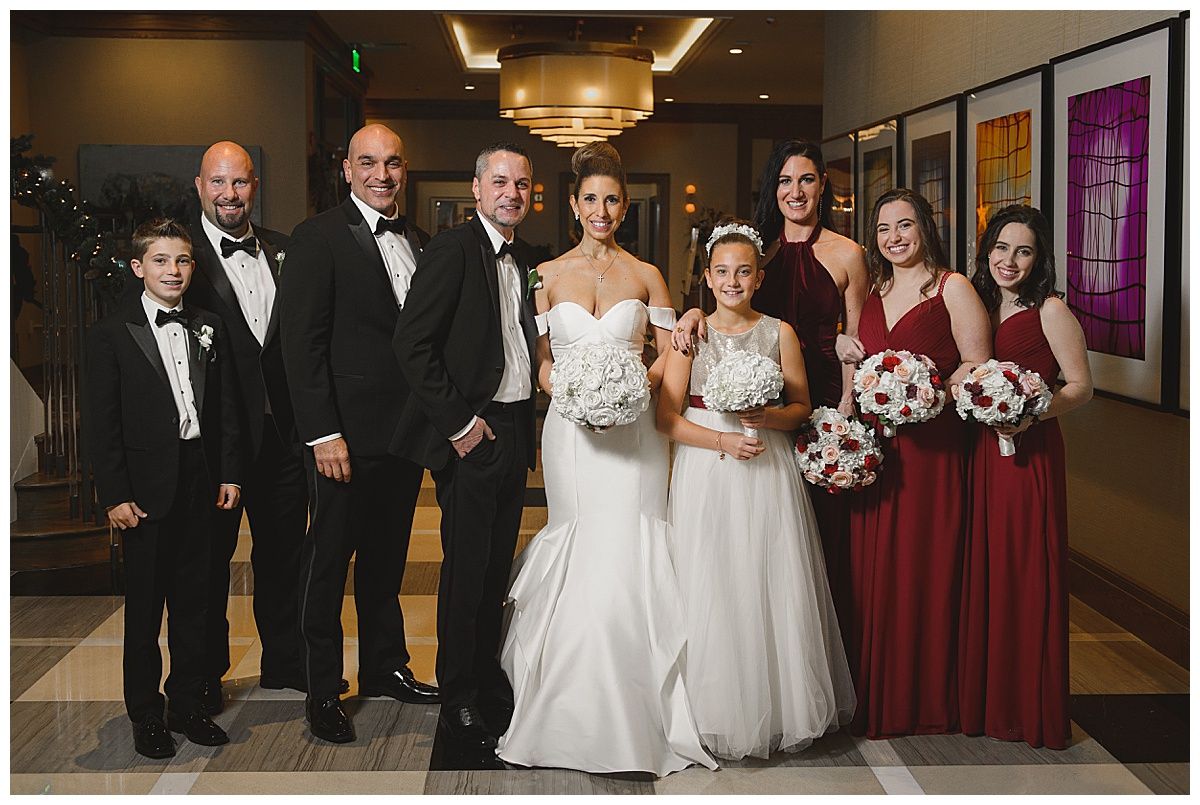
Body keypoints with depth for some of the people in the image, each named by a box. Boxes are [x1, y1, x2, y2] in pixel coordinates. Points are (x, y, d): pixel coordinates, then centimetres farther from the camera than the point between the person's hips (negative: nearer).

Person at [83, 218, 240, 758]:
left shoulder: (209, 330, 9)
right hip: (147, 487, -4)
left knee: (193, 601, 12)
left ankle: (187, 705, 24)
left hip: (201, 483, 4)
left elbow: (226, 409, 11)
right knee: (144, 606, 6)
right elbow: (100, 423, -6)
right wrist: (115, 494, -12)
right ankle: (146, 716, 18)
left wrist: (229, 474, 3)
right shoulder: (111, 334, -4)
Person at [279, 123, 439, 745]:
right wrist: (323, 433, -19)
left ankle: (384, 668, 33)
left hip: (405, 430, 7)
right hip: (346, 435, -6)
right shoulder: (319, 237, -10)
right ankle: (322, 691, 18)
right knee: (328, 560, 5)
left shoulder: (416, 241, 11)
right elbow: (301, 342, -15)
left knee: (387, 556, 18)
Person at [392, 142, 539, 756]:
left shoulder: (523, 259, 14)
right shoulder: (452, 249, -10)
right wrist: (458, 422, -16)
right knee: (466, 569, -1)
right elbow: (412, 344, -17)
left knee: (496, 568, 14)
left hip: (514, 431, 7)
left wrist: (525, 426, 9)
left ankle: (489, 682, 26)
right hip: (471, 434, -7)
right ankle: (459, 705, 10)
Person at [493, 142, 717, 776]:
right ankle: (577, 714, 11)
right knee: (576, 553, 0)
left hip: (632, 430, 0)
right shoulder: (548, 274, 8)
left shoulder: (646, 275, 9)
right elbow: (537, 360, 7)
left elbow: (668, 359, 9)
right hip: (570, 431, 0)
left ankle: (633, 714, 6)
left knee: (627, 554, -5)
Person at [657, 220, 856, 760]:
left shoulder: (780, 333, 5)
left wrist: (769, 417, -12)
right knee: (711, 591, 0)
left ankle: (777, 709, 15)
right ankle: (719, 713, 12)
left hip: (769, 473, 1)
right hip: (705, 476, -1)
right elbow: (667, 418, -3)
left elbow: (802, 407, 9)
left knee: (773, 589, 1)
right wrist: (722, 440, -15)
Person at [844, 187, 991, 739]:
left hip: (931, 449, -5)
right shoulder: (873, 292, 15)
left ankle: (929, 698, 12)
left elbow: (978, 366, -8)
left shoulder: (951, 288, -3)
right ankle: (876, 698, 18)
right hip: (875, 448, 6)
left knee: (925, 568, -1)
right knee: (873, 572, 7)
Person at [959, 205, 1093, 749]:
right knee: (983, 572, 8)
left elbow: (1080, 386, -7)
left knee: (1026, 574, -2)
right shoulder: (981, 308, 13)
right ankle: (984, 699, 20)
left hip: (1029, 454, -6)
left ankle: (1033, 709, 10)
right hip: (981, 452, 6)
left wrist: (1033, 413, -22)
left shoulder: (1049, 311, -5)